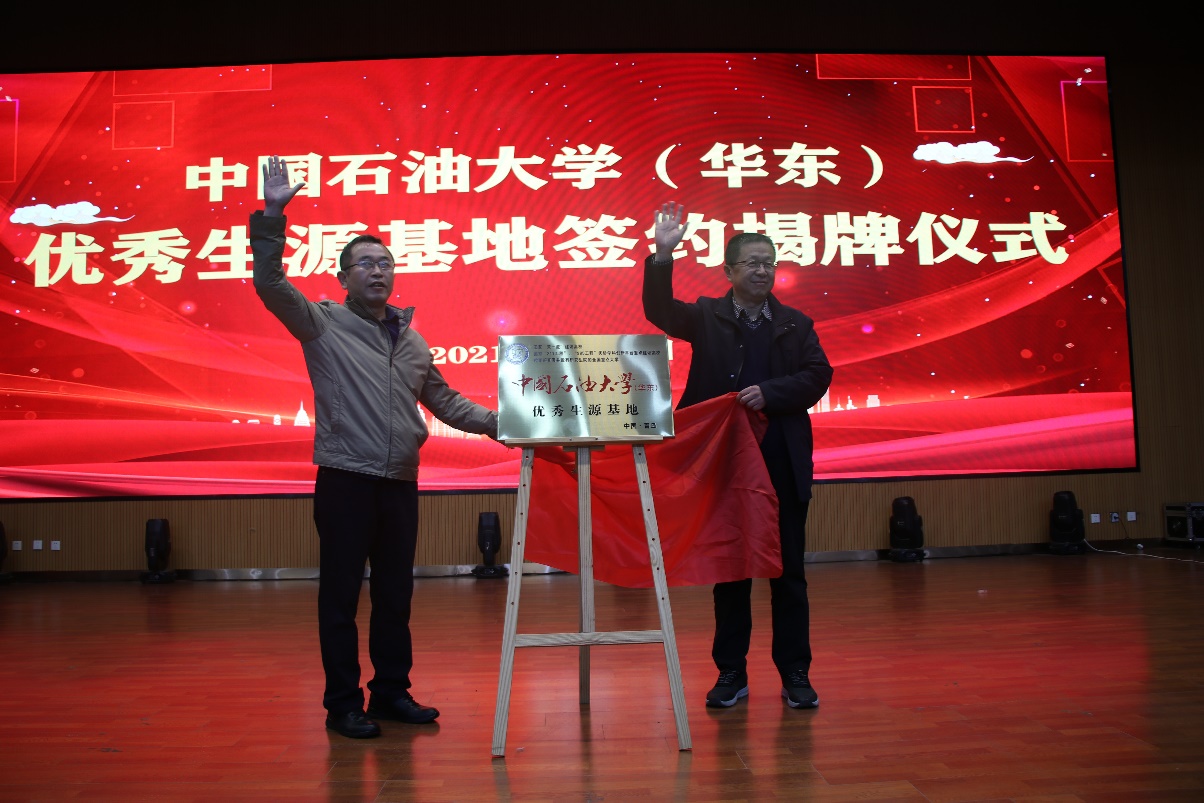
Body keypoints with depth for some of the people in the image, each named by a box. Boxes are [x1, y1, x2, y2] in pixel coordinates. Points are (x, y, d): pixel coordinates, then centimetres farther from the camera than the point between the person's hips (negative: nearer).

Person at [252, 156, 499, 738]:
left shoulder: (411, 340, 16)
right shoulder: (323, 324, 1)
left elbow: (444, 400, 20)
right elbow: (271, 284, -12)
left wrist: (496, 423, 10)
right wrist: (271, 217, -20)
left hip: (400, 482, 5)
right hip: (345, 479, -5)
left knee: (395, 593, 12)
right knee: (341, 593, 2)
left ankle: (391, 693, 24)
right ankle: (343, 703, 14)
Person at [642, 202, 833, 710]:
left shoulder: (796, 324, 8)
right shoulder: (706, 317, 5)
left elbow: (818, 376, -2)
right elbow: (659, 311, -10)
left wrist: (770, 392, -17)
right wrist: (662, 255, -22)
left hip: (783, 465, 1)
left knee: (789, 572, 7)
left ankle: (795, 673, 19)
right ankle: (731, 673, 20)